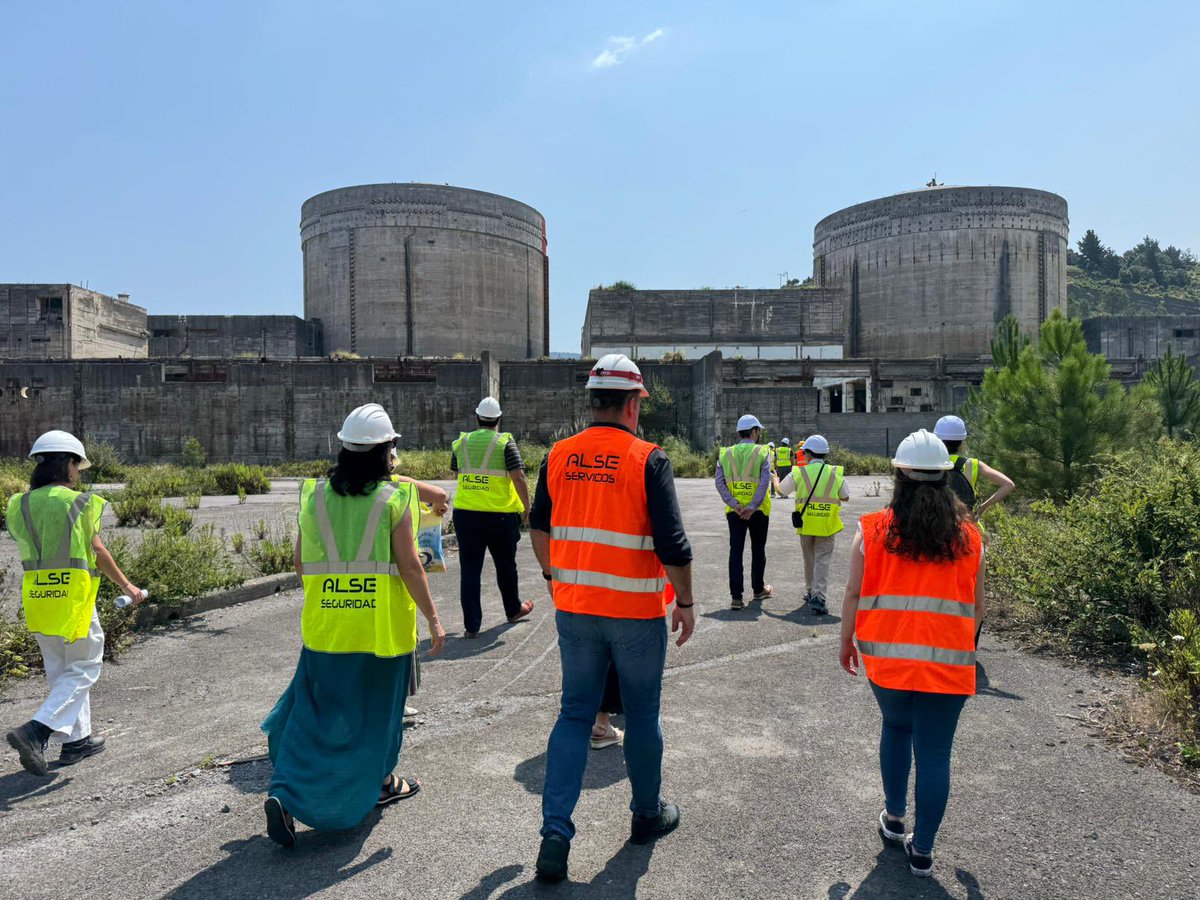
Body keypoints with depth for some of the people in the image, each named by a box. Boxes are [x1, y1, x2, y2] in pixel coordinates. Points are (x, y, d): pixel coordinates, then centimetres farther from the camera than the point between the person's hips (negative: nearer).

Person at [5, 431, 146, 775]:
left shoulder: (20, 504, 7)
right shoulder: (79, 502, -9)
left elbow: (28, 549, 8)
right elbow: (97, 551, -6)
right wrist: (126, 586, 4)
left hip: (35, 594, 6)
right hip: (72, 594, -6)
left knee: (59, 670, 17)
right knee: (82, 670, 6)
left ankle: (76, 740, 25)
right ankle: (36, 731, -10)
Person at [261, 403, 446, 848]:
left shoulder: (315, 495, 1)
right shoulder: (394, 498, -10)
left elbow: (300, 563, 6)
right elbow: (409, 565, -12)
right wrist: (432, 617, -3)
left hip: (325, 625, 3)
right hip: (382, 626, -3)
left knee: (317, 711, 13)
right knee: (373, 709, 16)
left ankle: (285, 792, -1)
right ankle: (377, 782, 34)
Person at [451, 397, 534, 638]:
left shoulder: (461, 442, 6)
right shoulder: (505, 442, -6)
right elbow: (518, 477, -12)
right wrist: (526, 507, -3)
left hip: (465, 512, 2)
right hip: (500, 514, -2)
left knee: (469, 570, 5)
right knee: (505, 566, 17)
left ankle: (471, 625, 4)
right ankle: (514, 609, 36)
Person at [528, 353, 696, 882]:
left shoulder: (559, 456, 0)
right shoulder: (648, 460, -13)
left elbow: (539, 527, 10)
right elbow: (671, 544, -15)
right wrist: (685, 603, -2)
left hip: (574, 607, 4)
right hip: (637, 611, -3)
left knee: (574, 714, 13)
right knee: (642, 715, 15)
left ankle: (555, 833, 9)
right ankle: (648, 815, 34)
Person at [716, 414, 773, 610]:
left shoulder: (725, 454, 4)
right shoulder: (762, 452, -4)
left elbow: (719, 482, -6)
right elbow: (765, 482, -16)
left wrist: (735, 504, -11)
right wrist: (752, 507, -17)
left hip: (734, 511, 2)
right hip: (758, 511, -2)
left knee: (735, 551, 2)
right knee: (758, 551, 15)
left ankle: (736, 596, -4)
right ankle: (758, 589, 30)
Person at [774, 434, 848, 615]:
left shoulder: (799, 473, -6)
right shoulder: (836, 473, -2)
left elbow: (782, 490, 8)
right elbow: (845, 497, 9)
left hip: (806, 524, 1)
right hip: (827, 526, -1)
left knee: (809, 560, 19)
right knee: (822, 561, -1)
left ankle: (810, 592, 33)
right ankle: (818, 597, -14)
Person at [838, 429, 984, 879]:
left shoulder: (872, 530, -6)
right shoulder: (968, 535, 0)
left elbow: (853, 594, -2)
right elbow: (977, 604, 8)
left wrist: (847, 642, 12)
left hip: (886, 656, 1)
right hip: (948, 661, 0)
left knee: (895, 728, 25)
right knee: (935, 753, 8)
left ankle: (893, 818, 36)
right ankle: (921, 850, 18)